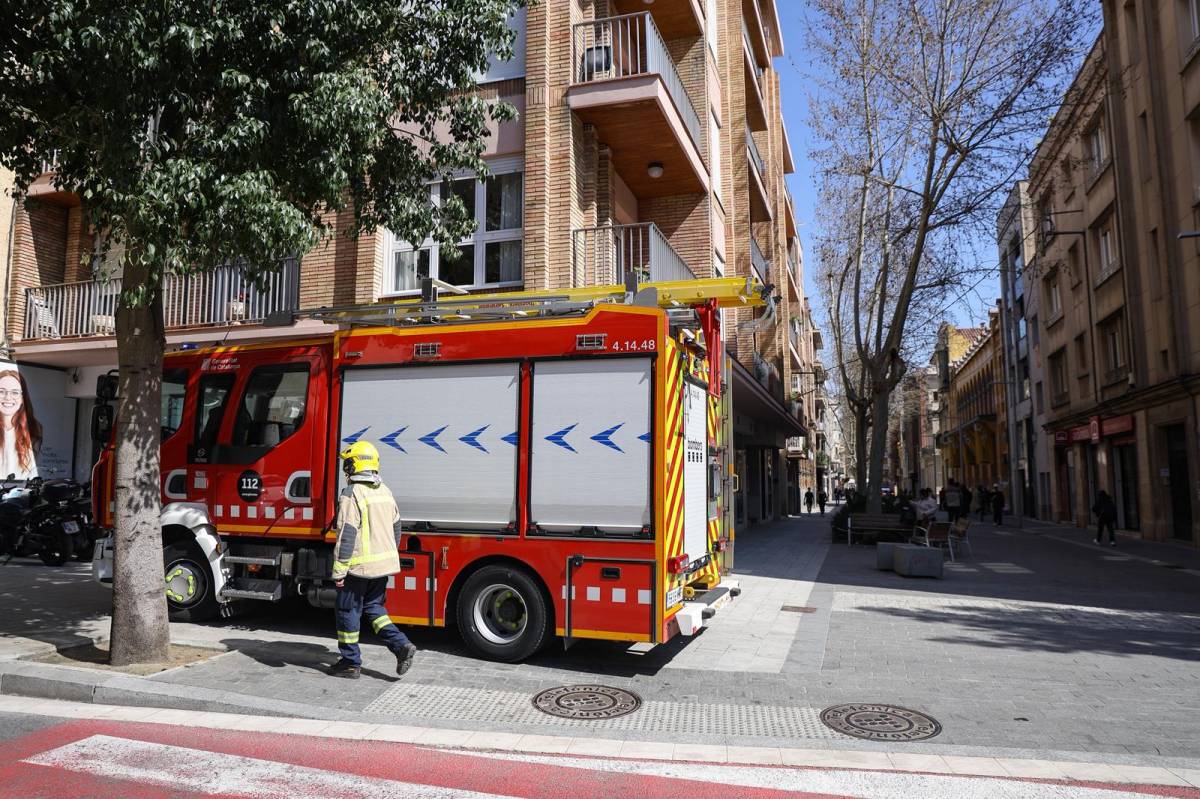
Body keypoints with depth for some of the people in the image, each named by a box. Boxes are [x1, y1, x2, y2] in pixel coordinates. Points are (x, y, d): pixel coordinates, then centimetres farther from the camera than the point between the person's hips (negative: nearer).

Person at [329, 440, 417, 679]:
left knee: (348, 611, 8)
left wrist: (339, 571, -15)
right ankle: (401, 645, 5)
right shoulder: (384, 491, 9)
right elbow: (396, 528, 15)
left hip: (360, 566, -7)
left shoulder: (352, 494, -15)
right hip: (384, 563, 7)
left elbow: (347, 535, -19)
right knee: (373, 607, 19)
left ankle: (350, 663, 17)